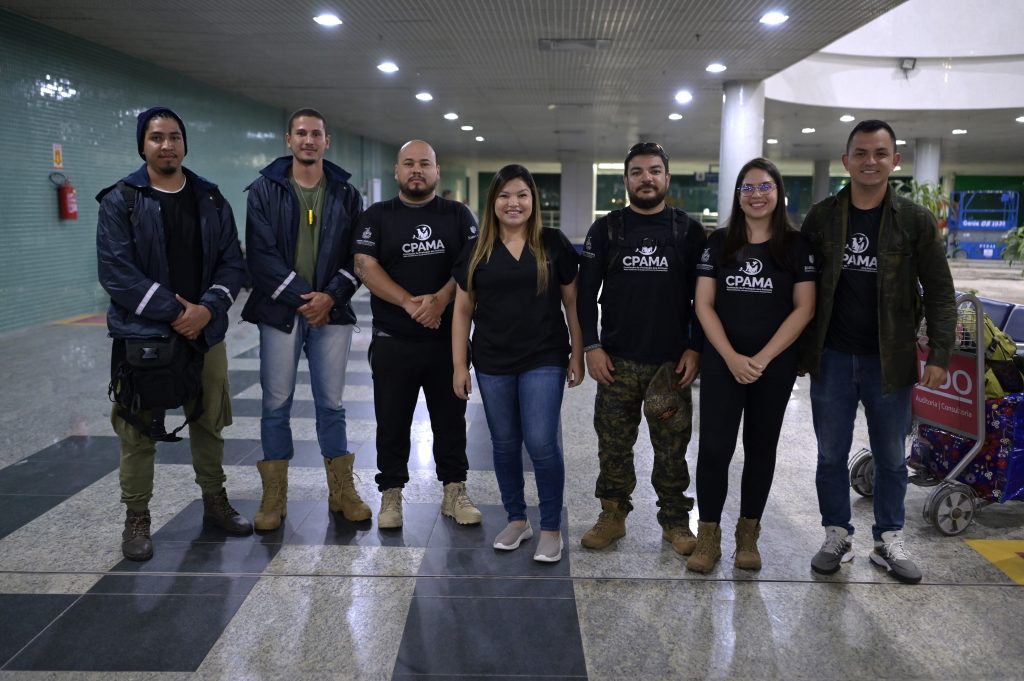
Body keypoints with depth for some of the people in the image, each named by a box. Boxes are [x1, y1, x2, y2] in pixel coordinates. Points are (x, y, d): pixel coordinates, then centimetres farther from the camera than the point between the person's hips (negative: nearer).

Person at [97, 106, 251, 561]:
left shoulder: (211, 199, 8)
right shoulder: (120, 201, -3)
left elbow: (232, 263, 4)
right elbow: (116, 272, -11)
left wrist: (207, 309, -12)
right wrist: (173, 312, -15)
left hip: (206, 332, 4)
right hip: (142, 335, -3)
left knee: (209, 423, 13)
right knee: (138, 431, 3)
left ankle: (215, 502, 30)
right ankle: (136, 518, 19)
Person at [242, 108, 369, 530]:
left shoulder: (346, 193, 7)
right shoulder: (265, 189, 2)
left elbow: (357, 255, 2)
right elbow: (260, 254, -7)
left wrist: (331, 297, -12)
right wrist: (300, 298, -14)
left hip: (332, 311, 1)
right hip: (280, 310, -1)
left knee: (331, 403, 9)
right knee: (276, 404, 5)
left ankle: (342, 491, 20)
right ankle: (274, 497, 16)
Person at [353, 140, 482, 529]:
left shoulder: (458, 216, 8)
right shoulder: (376, 217, 5)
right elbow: (365, 267, -6)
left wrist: (440, 299, -18)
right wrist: (410, 303, -18)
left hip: (448, 337, 1)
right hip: (392, 340, -1)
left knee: (451, 419, 9)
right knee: (392, 421, 6)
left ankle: (454, 491, 21)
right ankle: (391, 494, 19)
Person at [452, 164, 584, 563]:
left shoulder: (554, 244, 0)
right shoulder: (477, 250, 5)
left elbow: (572, 303, 3)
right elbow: (463, 310, 7)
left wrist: (577, 356, 0)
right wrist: (459, 365, 3)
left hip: (544, 360, -2)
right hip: (492, 364, 3)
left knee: (541, 443, -6)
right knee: (504, 444, 11)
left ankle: (551, 529, 11)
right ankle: (516, 520, 29)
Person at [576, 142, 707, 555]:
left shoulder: (689, 231, 4)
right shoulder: (605, 229, 5)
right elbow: (586, 292, 4)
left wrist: (695, 349, -4)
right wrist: (591, 346, -4)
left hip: (672, 362, 0)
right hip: (616, 361, 1)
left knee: (671, 448, 6)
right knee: (613, 445, 8)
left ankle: (675, 522, 21)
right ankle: (612, 517, 22)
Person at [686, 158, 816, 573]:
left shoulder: (796, 245, 0)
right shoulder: (719, 243, 3)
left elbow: (804, 308, -4)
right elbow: (703, 305, -1)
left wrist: (763, 358, -13)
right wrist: (732, 357, -12)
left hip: (776, 366, 0)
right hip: (721, 364, 0)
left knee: (761, 447, 10)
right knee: (714, 447, -3)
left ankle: (748, 535, 23)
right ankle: (708, 536, 10)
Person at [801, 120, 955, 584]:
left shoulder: (916, 221, -2)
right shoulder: (821, 217, 0)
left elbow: (939, 292, -2)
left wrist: (940, 355, -9)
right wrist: (799, 350, 0)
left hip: (890, 361, 0)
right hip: (831, 358, 1)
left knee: (891, 457, 12)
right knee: (831, 455, 9)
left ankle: (889, 540, 27)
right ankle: (837, 536, 25)